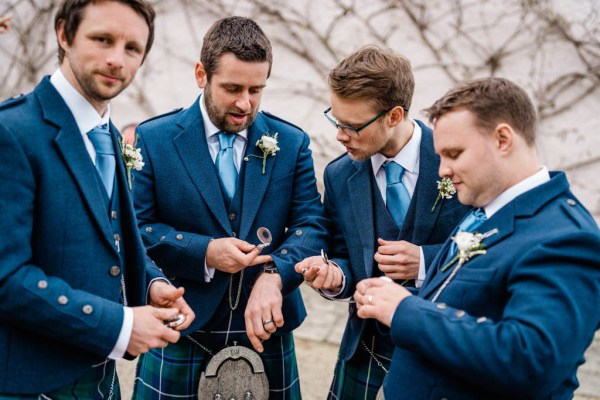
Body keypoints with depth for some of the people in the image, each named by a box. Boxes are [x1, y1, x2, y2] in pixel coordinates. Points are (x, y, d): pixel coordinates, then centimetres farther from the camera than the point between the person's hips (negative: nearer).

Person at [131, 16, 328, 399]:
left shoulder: (292, 143, 2)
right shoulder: (153, 139, -3)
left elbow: (312, 224, -3)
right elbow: (134, 228, -6)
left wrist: (274, 274, -22)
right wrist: (203, 252, -19)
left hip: (265, 330, 2)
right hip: (179, 335, -2)